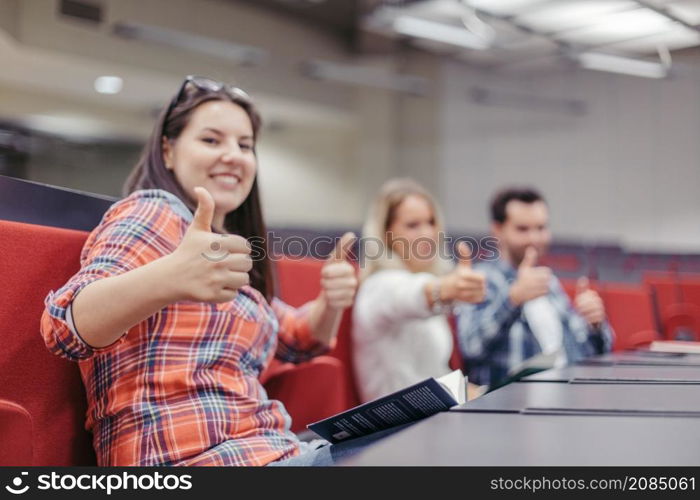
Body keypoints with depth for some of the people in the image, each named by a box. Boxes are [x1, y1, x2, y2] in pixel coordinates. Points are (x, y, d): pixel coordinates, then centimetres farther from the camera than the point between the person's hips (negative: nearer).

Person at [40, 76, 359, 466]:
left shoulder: (224, 239, 20)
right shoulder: (154, 212, -7)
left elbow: (296, 339, 27)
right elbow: (69, 323, -24)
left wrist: (330, 302, 4)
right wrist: (171, 278, -43)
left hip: (261, 448, 9)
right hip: (195, 456, -9)